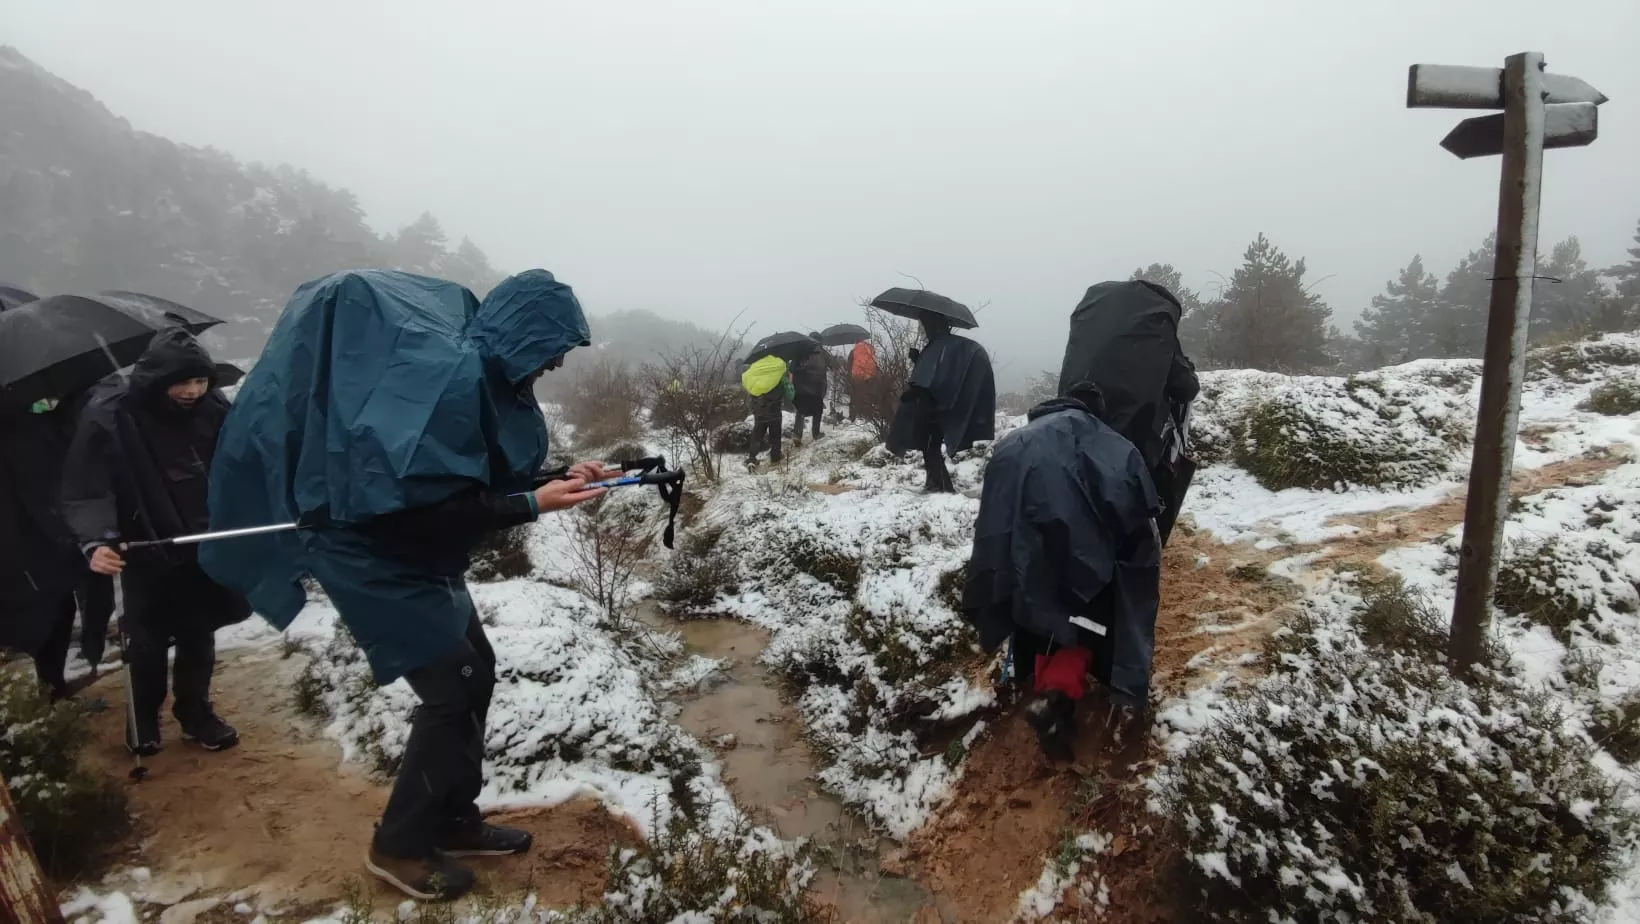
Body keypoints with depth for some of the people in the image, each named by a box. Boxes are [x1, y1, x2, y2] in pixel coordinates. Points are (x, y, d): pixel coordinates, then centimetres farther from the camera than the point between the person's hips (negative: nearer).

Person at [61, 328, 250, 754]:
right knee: (147, 640, 11)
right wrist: (96, 540, -32)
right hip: (145, 552, -3)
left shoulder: (214, 408, -8)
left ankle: (196, 712, 31)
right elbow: (86, 487, -19)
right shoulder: (108, 416, -18)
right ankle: (143, 716, 35)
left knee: (199, 636, 13)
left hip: (203, 547, 3)